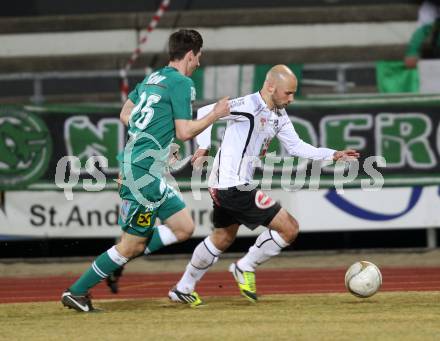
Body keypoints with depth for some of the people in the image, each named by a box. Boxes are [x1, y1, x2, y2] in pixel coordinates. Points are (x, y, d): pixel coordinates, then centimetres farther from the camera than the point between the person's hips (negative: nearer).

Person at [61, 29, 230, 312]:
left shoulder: (153, 79, 16)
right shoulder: (182, 83, -10)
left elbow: (125, 114, 24)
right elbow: (185, 131, -13)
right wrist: (216, 114, -1)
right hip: (143, 171, -10)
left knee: (184, 228, 10)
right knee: (132, 244, -3)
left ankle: (118, 259, 10)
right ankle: (76, 293, 3)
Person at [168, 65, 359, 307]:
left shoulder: (278, 114, 10)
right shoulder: (249, 105, -18)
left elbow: (296, 146, 15)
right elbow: (204, 113, -18)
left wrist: (333, 155, 8)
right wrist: (204, 146, -24)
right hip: (235, 187, -10)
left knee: (223, 238, 28)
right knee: (290, 228, -8)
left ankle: (183, 289, 39)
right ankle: (245, 267, 7)